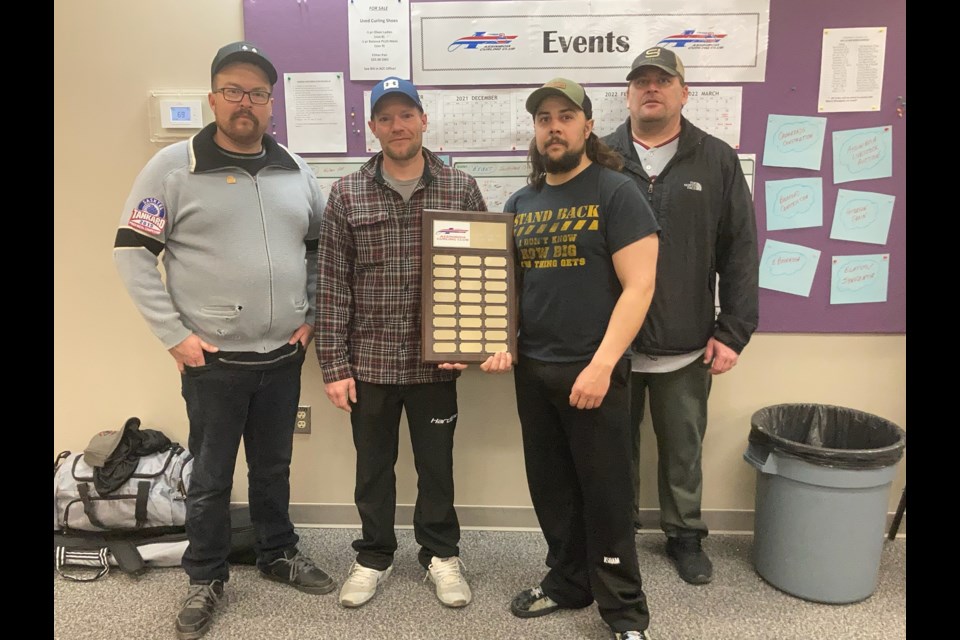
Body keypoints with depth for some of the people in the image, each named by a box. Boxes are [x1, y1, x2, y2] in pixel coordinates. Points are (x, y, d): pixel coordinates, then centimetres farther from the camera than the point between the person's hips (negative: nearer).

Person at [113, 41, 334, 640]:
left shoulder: (295, 171, 5)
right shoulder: (172, 166, -6)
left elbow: (322, 245, 15)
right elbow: (132, 251, -6)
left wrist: (312, 314, 6)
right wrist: (174, 334, -10)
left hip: (283, 356, 3)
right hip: (213, 360, -3)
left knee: (274, 467, 18)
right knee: (211, 476, 12)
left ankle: (280, 554, 39)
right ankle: (207, 578, 32)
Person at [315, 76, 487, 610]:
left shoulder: (461, 189, 0)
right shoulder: (347, 194, -1)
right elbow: (332, 284, -2)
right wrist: (334, 364, -5)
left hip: (435, 362, 0)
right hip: (369, 361, 1)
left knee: (437, 463, 14)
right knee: (373, 465, 15)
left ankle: (441, 554, 35)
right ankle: (374, 556, 36)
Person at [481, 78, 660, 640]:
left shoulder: (617, 193, -7)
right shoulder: (520, 203, 10)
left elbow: (639, 286, -14)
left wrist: (601, 364, -21)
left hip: (593, 370, -5)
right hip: (532, 369, 6)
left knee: (606, 494, 5)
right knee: (550, 488, 16)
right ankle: (567, 582, 37)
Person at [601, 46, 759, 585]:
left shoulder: (717, 161, 1)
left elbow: (740, 253, 1)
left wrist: (733, 332, -4)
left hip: (687, 346, 0)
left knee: (683, 448, 16)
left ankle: (686, 535, 37)